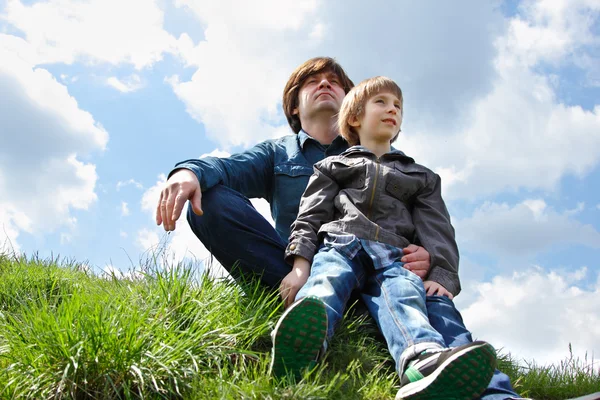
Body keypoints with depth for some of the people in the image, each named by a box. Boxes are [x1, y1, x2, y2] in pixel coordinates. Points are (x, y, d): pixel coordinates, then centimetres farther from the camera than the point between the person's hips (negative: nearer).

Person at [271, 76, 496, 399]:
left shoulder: (421, 176, 35)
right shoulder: (333, 166, 31)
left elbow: (436, 228, 19)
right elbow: (310, 216, 17)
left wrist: (442, 275, -3)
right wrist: (300, 264, -4)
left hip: (393, 257, 1)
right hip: (339, 244, 0)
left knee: (404, 297, -33)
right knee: (326, 281, -36)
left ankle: (426, 365, -64)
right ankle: (302, 337, -67)